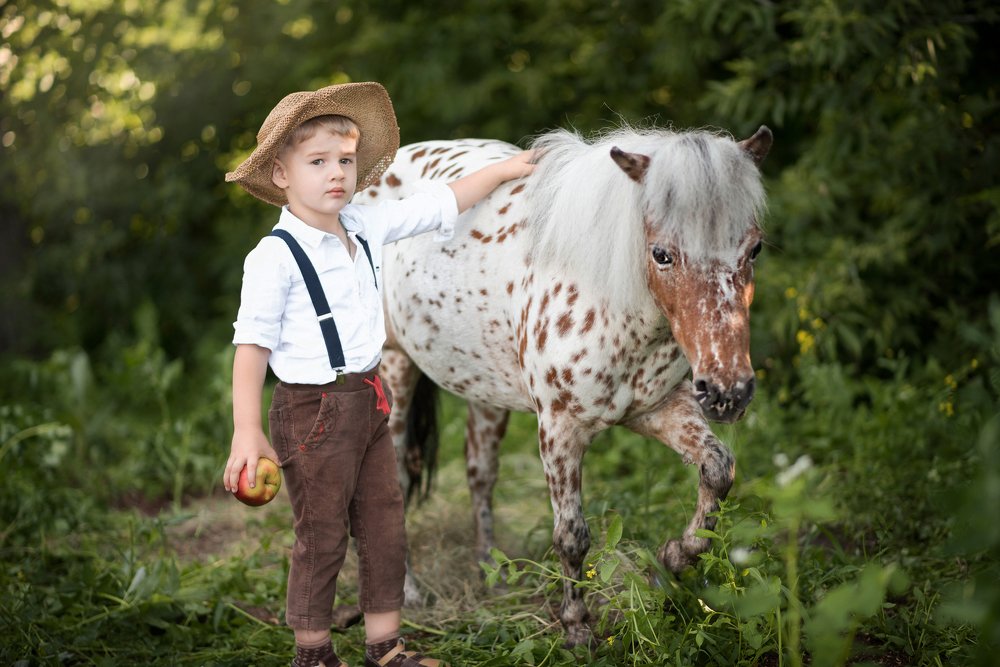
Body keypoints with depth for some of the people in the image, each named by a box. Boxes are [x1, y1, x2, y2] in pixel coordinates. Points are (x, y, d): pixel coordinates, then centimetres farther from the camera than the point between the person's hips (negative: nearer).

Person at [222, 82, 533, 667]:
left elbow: (440, 204, 16)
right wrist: (247, 432, -21)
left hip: (370, 402, 7)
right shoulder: (274, 258, -16)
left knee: (385, 525, 13)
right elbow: (252, 345, -16)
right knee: (323, 535, 4)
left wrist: (502, 169, 22)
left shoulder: (368, 227, 3)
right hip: (313, 413, -7)